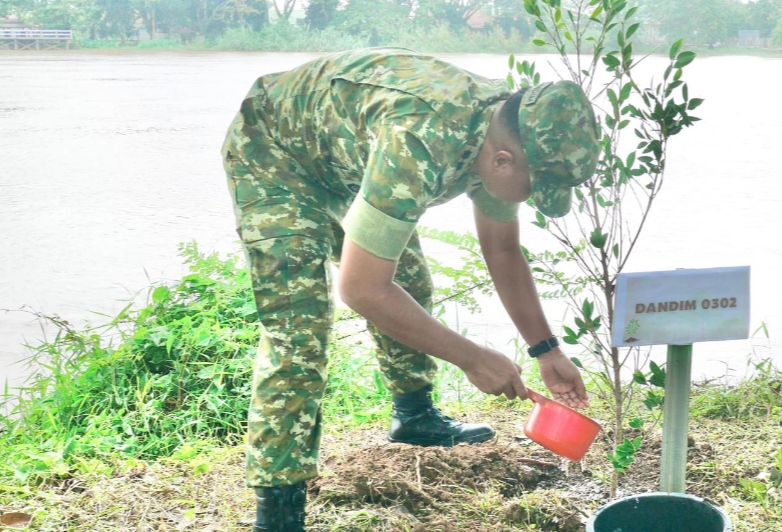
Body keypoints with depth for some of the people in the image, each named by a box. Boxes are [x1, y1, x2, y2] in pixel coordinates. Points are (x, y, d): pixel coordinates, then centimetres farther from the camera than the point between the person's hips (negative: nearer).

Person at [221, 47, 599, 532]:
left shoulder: (506, 132, -14)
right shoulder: (418, 144, -41)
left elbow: (503, 250, 3)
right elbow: (360, 289, -36)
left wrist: (547, 350, 0)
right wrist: (471, 358, -26)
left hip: (345, 160, 8)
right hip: (274, 156, -8)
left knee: (409, 282, 10)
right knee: (299, 325, -17)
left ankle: (414, 414, 33)